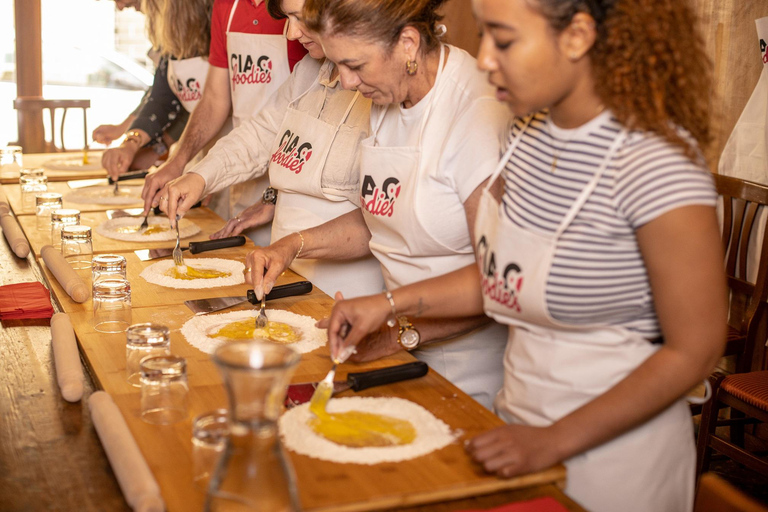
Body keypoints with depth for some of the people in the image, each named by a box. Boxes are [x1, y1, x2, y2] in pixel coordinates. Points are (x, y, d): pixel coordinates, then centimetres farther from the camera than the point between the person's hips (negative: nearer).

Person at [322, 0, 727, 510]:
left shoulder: (659, 163, -25)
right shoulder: (531, 131, -2)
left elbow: (694, 351, -20)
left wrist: (555, 441, -20)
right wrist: (392, 302, -1)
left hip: (612, 444, -6)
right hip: (522, 417, 7)